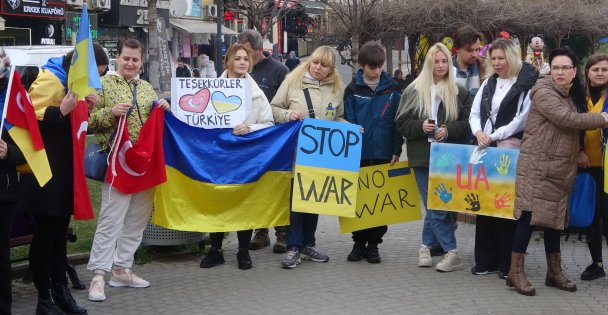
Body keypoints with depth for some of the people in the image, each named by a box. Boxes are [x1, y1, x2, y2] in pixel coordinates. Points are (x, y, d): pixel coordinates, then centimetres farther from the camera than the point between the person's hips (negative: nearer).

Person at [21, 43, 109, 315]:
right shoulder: (49, 80, -15)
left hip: (64, 168, 9)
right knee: (45, 232, -3)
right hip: (45, 170, -9)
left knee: (60, 230, 13)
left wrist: (84, 108, 7)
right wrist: (62, 110, -31)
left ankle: (60, 291, 20)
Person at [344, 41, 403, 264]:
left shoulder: (392, 89, 3)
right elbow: (348, 120, 1)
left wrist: (396, 150, -2)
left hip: (383, 154, 0)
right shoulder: (353, 90, 1)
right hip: (358, 155, 0)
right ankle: (359, 243, 18)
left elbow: (398, 121, 3)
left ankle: (373, 244, 15)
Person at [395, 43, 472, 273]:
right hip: (422, 156, 0)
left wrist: (449, 130, -13)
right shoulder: (414, 91, 4)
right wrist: (420, 126, -13)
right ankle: (451, 252, 5)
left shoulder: (460, 93, 4)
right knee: (435, 205, -1)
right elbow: (402, 122, 5)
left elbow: (468, 123, 4)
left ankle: (427, 245, 13)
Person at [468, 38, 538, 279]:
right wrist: (478, 132, -8)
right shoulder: (488, 83, 14)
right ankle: (485, 260, 14)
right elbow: (474, 113, 11)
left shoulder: (526, 85, -5)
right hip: (485, 149, 6)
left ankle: (507, 263, 6)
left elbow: (521, 120, -11)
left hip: (510, 151, -6)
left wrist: (493, 136, -13)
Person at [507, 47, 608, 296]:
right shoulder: (543, 92, -11)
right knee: (530, 216, -8)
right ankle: (515, 272, -2)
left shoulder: (573, 95, 14)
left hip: (560, 168, 8)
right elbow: (567, 119, -21)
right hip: (537, 165, -8)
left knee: (555, 218, 12)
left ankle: (554, 272, 21)